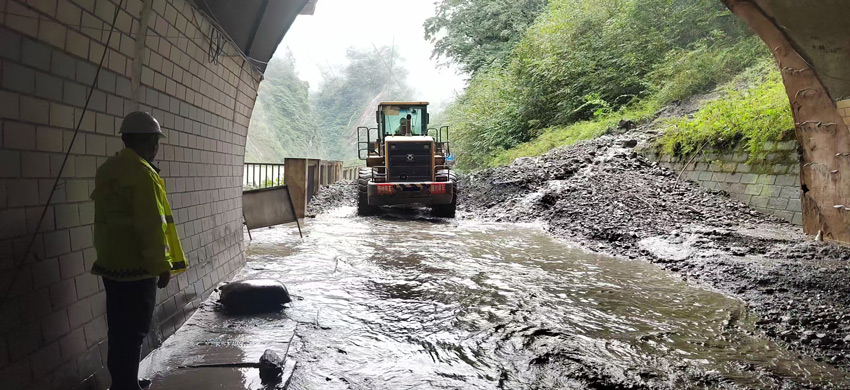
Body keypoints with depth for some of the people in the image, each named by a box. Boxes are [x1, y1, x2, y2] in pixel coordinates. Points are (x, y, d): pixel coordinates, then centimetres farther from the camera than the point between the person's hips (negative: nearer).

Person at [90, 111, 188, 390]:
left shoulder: (107, 169, 11)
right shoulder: (141, 174, -19)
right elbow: (150, 226, -22)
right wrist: (161, 266, -16)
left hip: (110, 263, 9)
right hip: (136, 266, -9)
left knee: (119, 328, 17)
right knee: (134, 331, 1)